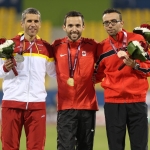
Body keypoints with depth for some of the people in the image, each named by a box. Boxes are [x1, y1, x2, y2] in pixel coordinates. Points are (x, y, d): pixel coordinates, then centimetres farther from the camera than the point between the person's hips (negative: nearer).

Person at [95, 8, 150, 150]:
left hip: (137, 101, -1)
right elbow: (97, 75, 19)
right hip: (112, 103, 2)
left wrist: (135, 65, -15)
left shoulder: (137, 40, 2)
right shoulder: (102, 48, 8)